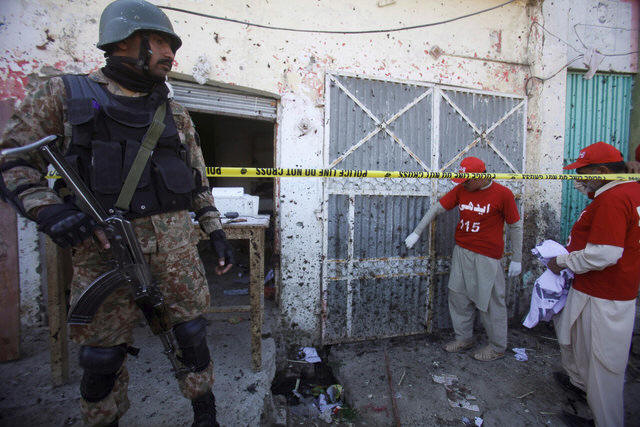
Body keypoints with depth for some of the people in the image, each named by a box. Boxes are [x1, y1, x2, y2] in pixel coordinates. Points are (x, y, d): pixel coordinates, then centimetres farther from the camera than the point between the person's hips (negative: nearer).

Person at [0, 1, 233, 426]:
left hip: (174, 238, 2)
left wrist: (216, 231, 9)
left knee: (191, 330, 9)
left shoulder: (175, 113, 13)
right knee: (103, 350, 11)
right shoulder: (65, 95, 8)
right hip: (103, 243, -1)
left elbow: (198, 179, 13)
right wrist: (46, 208, -14)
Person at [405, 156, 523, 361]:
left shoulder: (502, 194, -8)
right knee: (458, 295, 11)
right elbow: (437, 208, 6)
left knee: (489, 301, 5)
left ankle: (497, 347, 26)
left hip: (487, 257, -5)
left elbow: (515, 226, -1)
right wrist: (417, 232, 5)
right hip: (461, 252, 5)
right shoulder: (461, 189, 3)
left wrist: (516, 259, 1)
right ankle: (463, 338, 30)